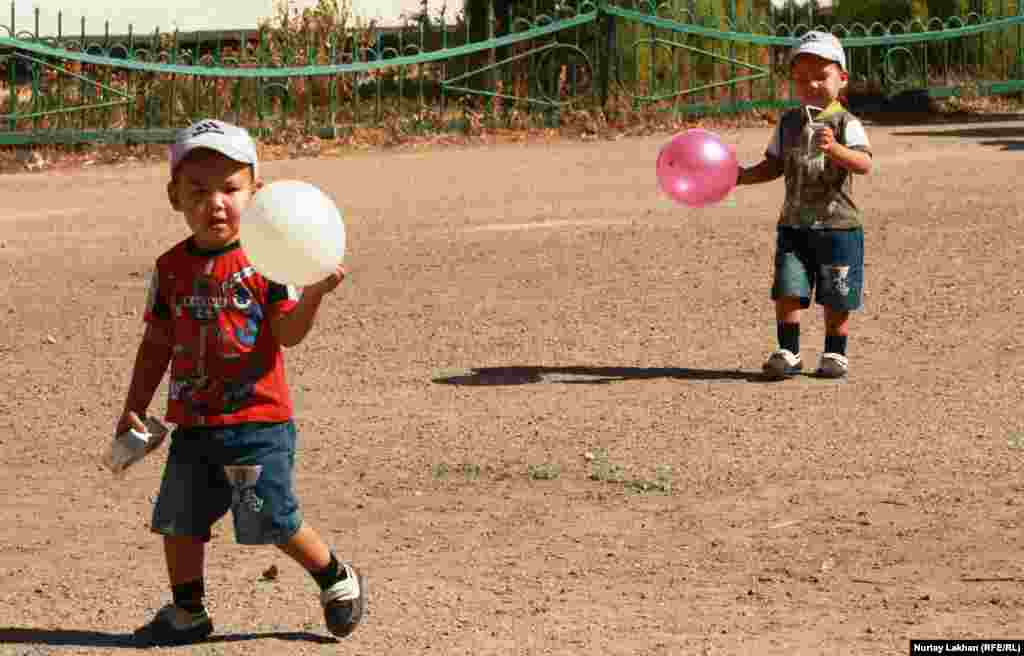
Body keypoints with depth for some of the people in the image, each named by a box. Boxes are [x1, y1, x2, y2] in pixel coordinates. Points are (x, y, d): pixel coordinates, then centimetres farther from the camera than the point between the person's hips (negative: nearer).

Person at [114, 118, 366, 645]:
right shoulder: (171, 269, 6)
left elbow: (287, 333, -10)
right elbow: (157, 344, 12)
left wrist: (312, 294, -28)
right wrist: (134, 408, 9)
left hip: (257, 420, -5)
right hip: (193, 424, 5)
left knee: (273, 520, -3)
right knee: (178, 521, 6)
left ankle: (337, 578, 21)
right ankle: (187, 613, 24)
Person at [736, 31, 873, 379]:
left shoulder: (845, 123, -9)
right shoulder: (789, 123, 8)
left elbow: (864, 164, -22)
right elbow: (774, 165, 17)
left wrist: (834, 149, -39)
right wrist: (744, 176, 1)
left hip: (838, 225, -4)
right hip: (794, 224, 4)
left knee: (835, 298, 5)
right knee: (786, 291, -4)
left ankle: (835, 353, 20)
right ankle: (788, 353, 5)